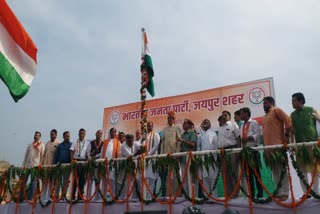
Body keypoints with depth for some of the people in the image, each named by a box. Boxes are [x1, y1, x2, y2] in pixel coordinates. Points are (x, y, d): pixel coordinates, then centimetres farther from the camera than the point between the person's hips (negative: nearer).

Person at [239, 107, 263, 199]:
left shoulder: (254, 123, 0)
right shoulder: (242, 125, 20)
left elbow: (257, 134, -12)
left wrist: (248, 138, -19)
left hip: (253, 150, -7)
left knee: (256, 172, -2)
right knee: (248, 173, 8)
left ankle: (260, 194, 4)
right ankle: (251, 194, 14)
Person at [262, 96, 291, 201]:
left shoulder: (276, 110, 0)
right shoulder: (265, 117, 22)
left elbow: (288, 121, -10)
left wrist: (286, 135, -10)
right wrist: (265, 146, 16)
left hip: (278, 146, -8)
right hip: (268, 147, 8)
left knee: (282, 170, -4)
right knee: (274, 171, 9)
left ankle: (284, 193, -2)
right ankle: (279, 192, 14)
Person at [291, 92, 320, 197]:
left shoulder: (311, 110, 0)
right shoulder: (292, 115, 7)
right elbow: (292, 130, 7)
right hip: (299, 145, 3)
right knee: (302, 170, 5)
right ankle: (306, 192, 13)